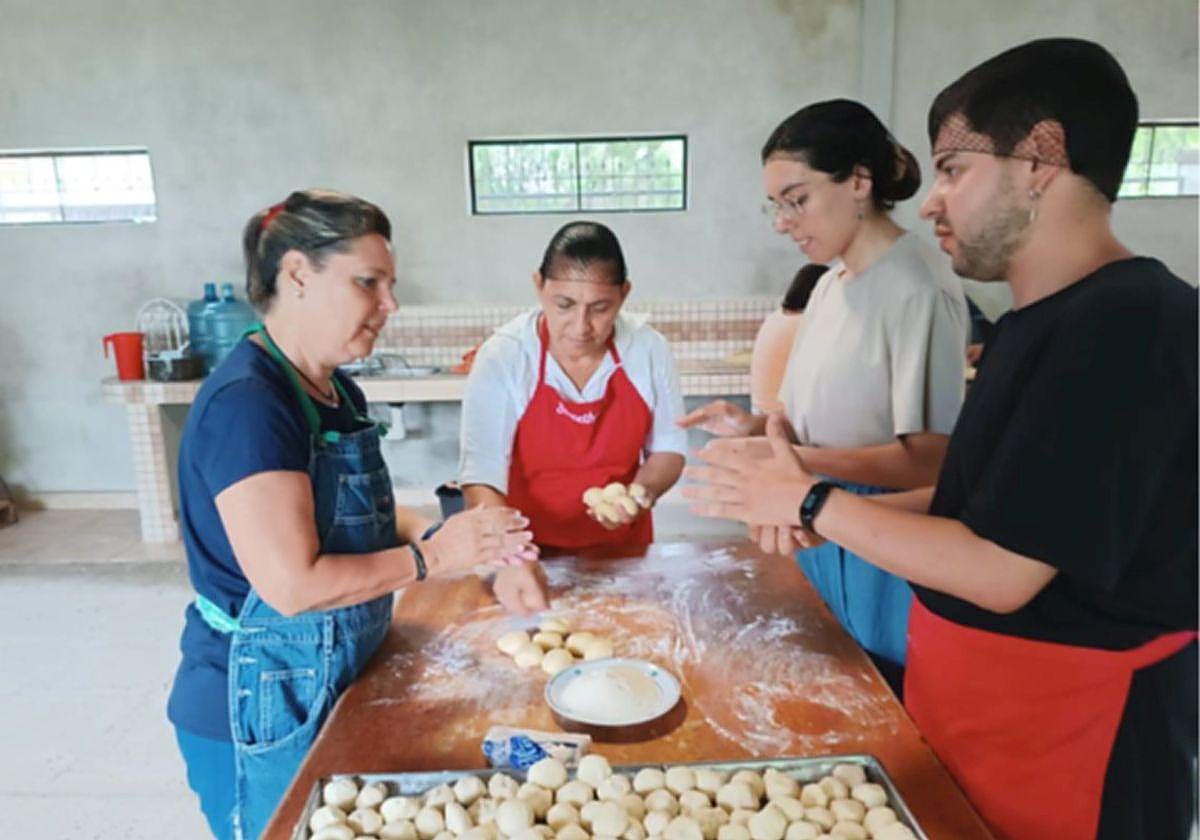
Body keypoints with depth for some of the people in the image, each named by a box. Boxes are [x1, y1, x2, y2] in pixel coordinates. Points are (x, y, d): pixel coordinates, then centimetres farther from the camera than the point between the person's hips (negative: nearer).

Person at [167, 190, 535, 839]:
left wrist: (456, 535, -6)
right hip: (261, 709, -8)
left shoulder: (339, 393, 3)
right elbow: (294, 584, -29)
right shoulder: (246, 401, -25)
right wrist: (431, 557, -19)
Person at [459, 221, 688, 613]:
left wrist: (642, 492, -16)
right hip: (533, 555, -1)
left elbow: (669, 448, 3)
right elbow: (482, 475, -19)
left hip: (623, 551, 1)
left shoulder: (649, 349, -8)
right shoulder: (502, 357, -15)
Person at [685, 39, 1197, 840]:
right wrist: (833, 515, 0)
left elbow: (1000, 572, -26)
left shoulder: (1125, 328, -25)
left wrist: (811, 503, -16)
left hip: (1064, 740, -8)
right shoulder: (1043, 320, 6)